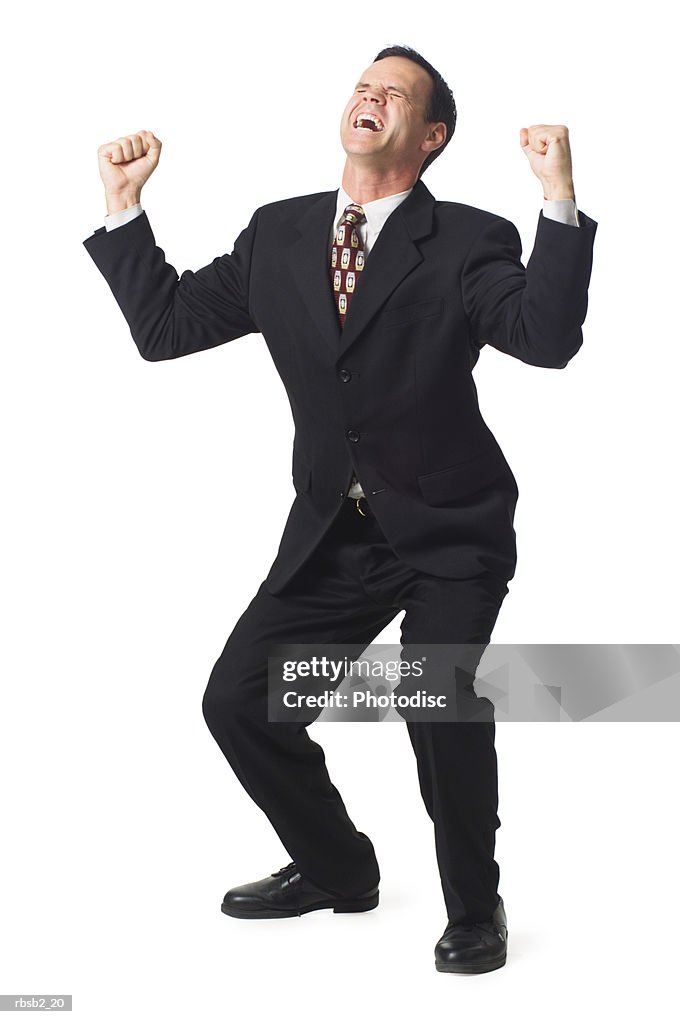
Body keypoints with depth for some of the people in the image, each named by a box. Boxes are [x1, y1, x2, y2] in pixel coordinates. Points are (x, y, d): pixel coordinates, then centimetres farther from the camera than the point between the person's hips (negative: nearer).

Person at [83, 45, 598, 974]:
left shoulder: (468, 243, -9)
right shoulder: (278, 235, 6)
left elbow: (547, 340, -25)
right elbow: (165, 327, 6)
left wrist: (559, 197, -32)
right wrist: (124, 205, 0)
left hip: (448, 535, -5)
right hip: (333, 531, 5)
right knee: (238, 698, 2)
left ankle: (475, 909, 1)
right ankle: (336, 869, 28)